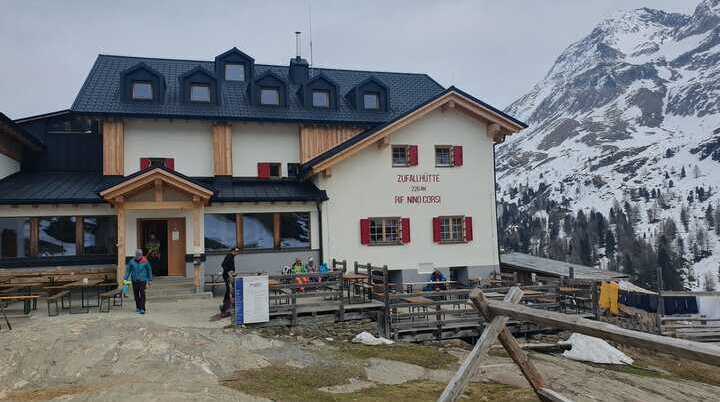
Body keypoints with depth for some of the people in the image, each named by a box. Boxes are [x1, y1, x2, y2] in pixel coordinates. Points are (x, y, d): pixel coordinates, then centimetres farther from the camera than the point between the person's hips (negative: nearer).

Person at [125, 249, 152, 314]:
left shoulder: (145, 261, -1)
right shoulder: (131, 261, 2)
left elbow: (149, 270, 6)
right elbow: (128, 270, 6)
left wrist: (150, 280, 6)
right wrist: (126, 279, -2)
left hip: (142, 280, -3)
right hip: (134, 280, 3)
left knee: (142, 294, -10)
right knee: (136, 294, 11)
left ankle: (142, 309, -11)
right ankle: (138, 307, 28)